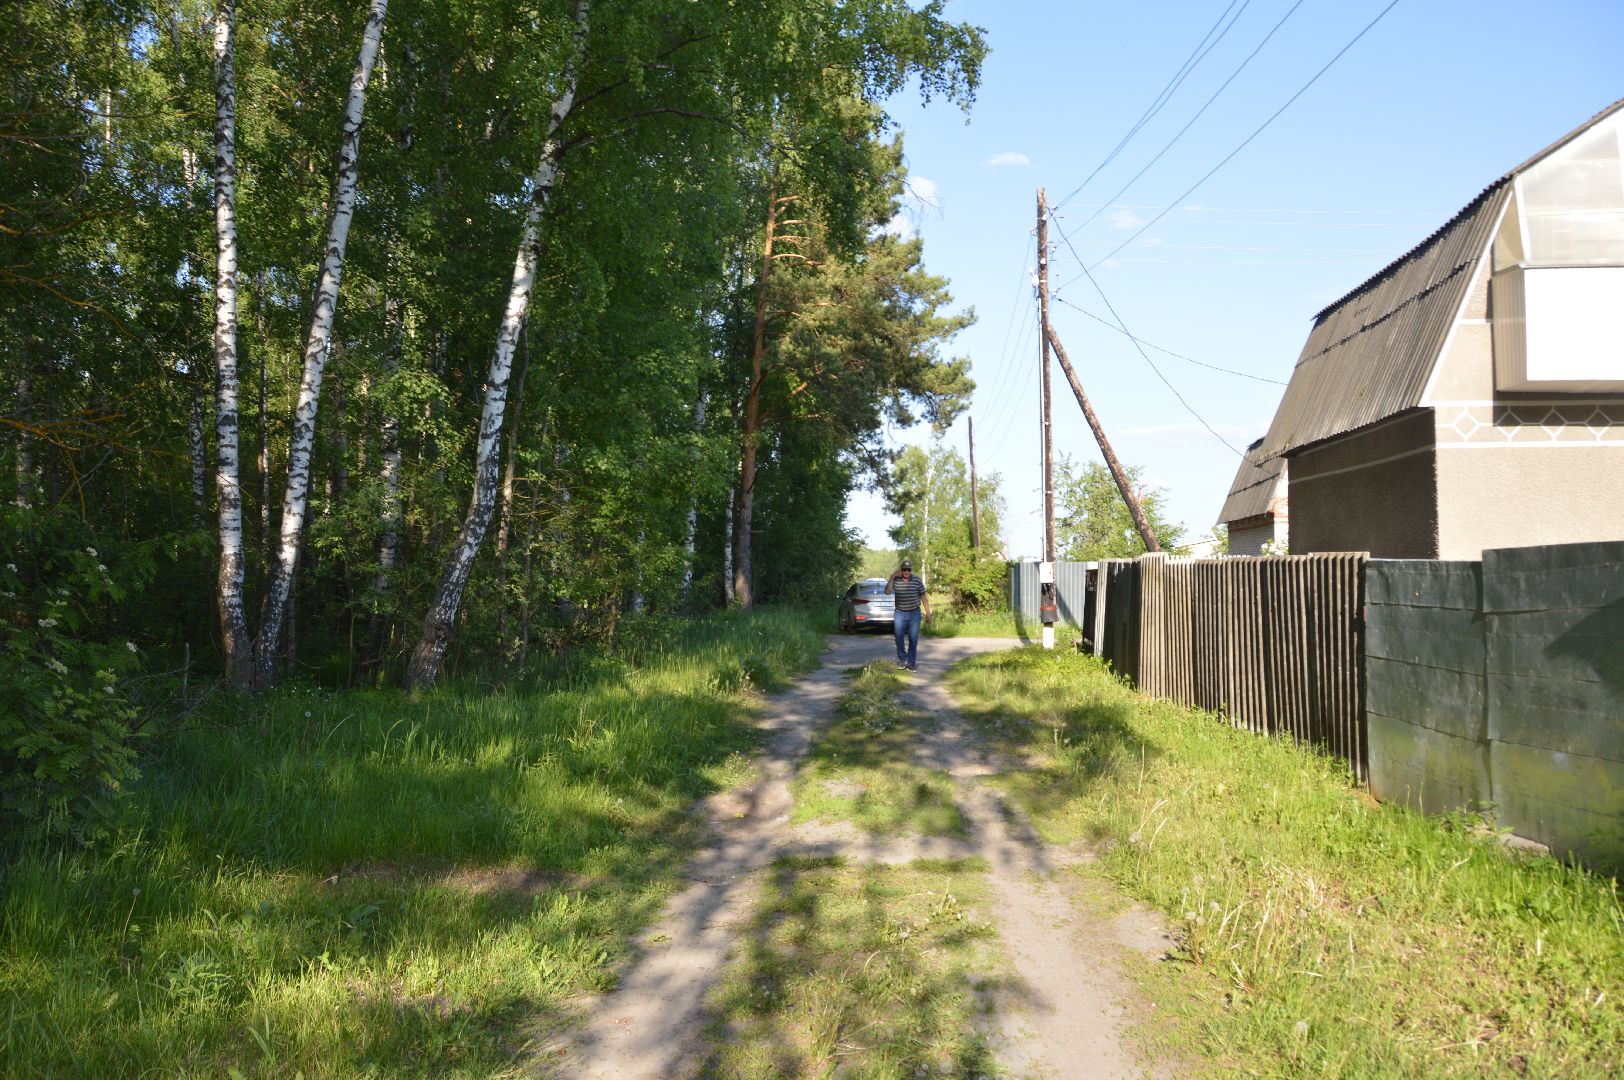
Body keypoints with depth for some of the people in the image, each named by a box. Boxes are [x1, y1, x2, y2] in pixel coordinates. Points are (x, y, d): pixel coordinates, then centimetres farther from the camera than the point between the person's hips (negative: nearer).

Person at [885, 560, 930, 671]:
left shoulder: (917, 581, -1)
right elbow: (887, 591, -16)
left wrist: (928, 612, 1)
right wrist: (891, 577, -20)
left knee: (913, 640, 2)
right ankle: (902, 658, 19)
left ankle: (911, 663, 10)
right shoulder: (895, 581, -1)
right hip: (900, 613, 0)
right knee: (899, 637, -4)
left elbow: (923, 597, 4)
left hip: (914, 613, 0)